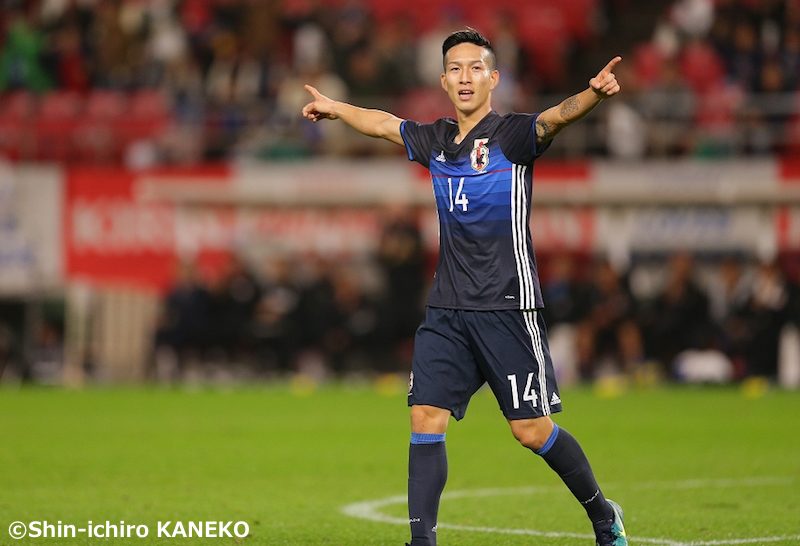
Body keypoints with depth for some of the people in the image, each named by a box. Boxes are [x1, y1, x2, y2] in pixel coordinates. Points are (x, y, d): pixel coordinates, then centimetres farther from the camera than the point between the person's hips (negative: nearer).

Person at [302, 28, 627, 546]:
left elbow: (555, 118, -30)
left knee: (532, 430, -3)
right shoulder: (435, 140, 9)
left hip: (507, 306, -6)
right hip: (447, 309, 6)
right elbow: (383, 123, 29)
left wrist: (592, 94, -50)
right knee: (426, 417, -4)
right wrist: (333, 107, 44)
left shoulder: (512, 134, -9)